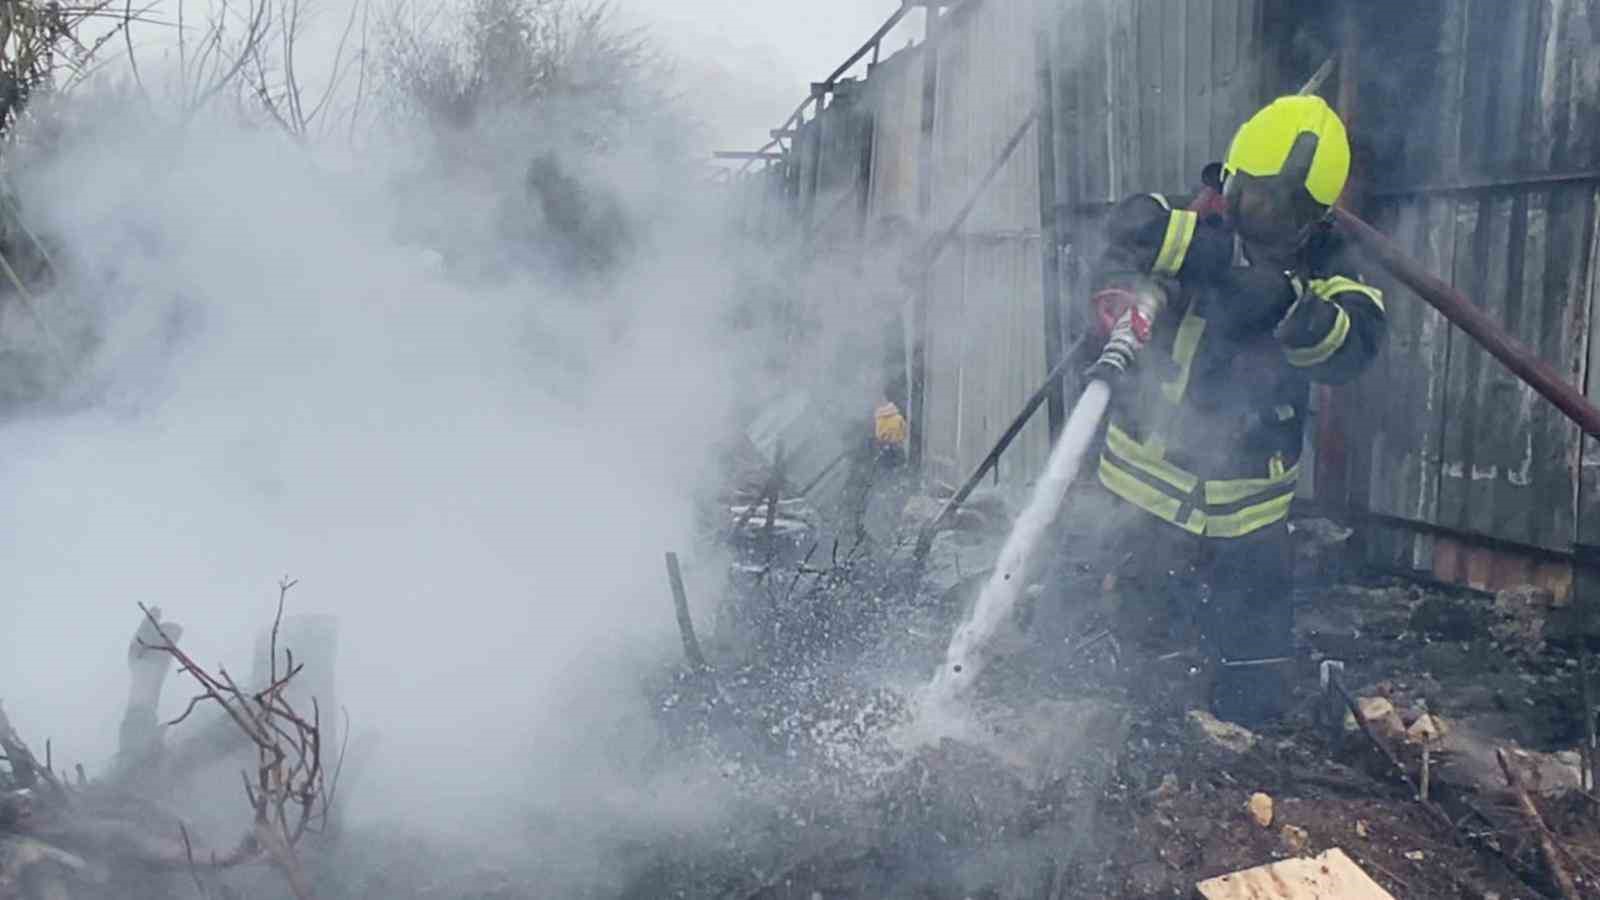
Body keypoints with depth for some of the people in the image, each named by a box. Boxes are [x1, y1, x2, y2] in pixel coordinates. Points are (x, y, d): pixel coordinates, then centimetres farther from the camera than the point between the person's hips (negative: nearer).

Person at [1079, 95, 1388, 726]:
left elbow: (1353, 347, -21)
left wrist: (1291, 305, -37)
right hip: (1145, 492, -2)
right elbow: (1132, 223, -29)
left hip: (1248, 516, 3)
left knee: (1254, 699, 10)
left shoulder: (1324, 271, -1)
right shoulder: (1183, 228, -7)